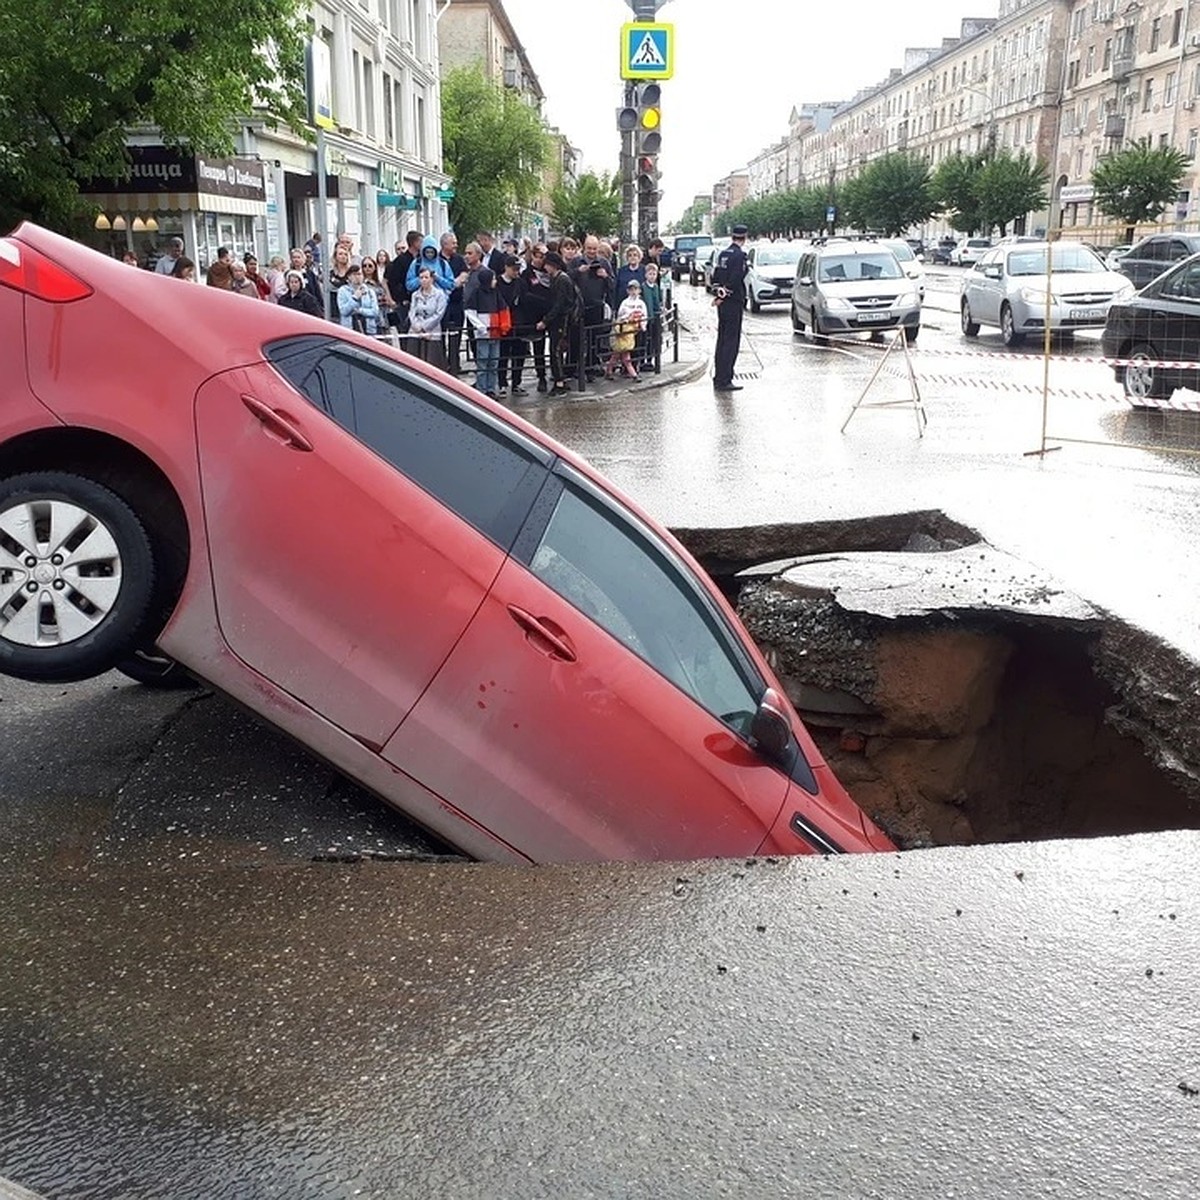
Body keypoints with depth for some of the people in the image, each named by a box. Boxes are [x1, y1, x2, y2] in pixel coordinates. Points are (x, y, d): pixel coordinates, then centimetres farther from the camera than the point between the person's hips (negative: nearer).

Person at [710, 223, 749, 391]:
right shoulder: (740, 255, -14)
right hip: (733, 302, -8)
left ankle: (718, 378, 17)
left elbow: (715, 276, 15)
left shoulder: (723, 254, 11)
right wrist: (723, 296, -11)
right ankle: (724, 381, -7)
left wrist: (718, 294, 13)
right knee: (731, 341, -6)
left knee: (722, 340, 13)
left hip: (723, 303, 8)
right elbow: (735, 280, -20)